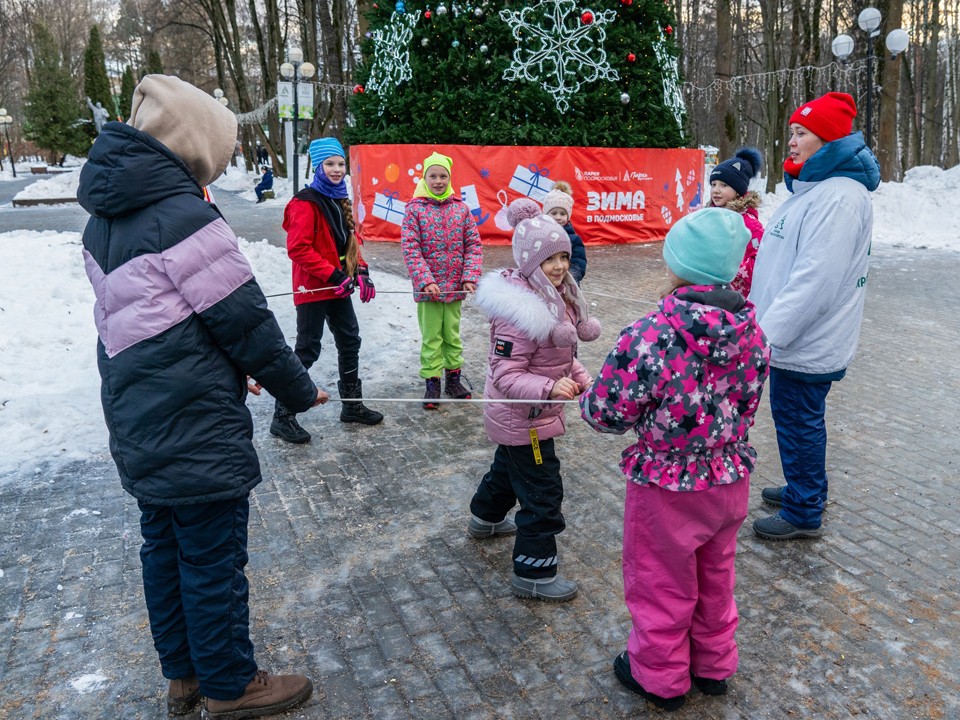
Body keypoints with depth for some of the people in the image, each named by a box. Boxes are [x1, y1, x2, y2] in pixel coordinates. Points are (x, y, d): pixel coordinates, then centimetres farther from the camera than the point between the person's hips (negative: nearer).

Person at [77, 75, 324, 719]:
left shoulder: (105, 217, 8)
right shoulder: (183, 215, -20)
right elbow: (245, 319, -17)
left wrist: (244, 369, 10)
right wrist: (300, 390, -3)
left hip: (138, 424, 9)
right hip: (197, 429, -9)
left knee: (164, 549, 20)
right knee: (214, 559, 6)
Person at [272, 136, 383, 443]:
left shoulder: (340, 199, 11)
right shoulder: (306, 202, -14)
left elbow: (351, 240, 17)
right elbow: (298, 248, -21)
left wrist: (361, 271, 3)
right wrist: (334, 275, -22)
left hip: (339, 288, 9)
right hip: (314, 288, -8)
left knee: (350, 342, 15)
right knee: (308, 349, -5)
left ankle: (352, 405, 30)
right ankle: (283, 416, 5)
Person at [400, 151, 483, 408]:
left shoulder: (461, 208, 3)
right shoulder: (415, 208, -5)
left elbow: (473, 245, 2)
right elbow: (410, 249, -10)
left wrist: (471, 277, -9)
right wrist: (426, 281, -18)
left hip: (455, 287, 3)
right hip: (428, 288, -2)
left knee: (453, 334, 14)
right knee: (431, 336, 4)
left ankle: (453, 377, 27)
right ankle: (432, 382, 14)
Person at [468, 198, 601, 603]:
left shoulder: (555, 297, 1)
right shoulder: (520, 311, -30)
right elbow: (506, 376, -31)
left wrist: (578, 376, 0)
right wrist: (549, 388, -44)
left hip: (528, 414, 10)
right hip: (522, 417, -10)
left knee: (509, 465, 31)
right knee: (543, 493, -1)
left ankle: (486, 519, 57)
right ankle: (534, 573, 14)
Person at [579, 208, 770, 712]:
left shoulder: (650, 336, -29)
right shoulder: (751, 331, -9)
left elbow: (607, 414, -20)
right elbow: (747, 407, 3)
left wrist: (587, 396, 2)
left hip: (667, 488, -5)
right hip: (730, 480, 6)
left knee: (661, 585, 18)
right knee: (714, 578, 26)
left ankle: (659, 677, 39)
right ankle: (713, 665, 47)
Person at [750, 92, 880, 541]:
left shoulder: (839, 196, -20)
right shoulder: (812, 188, 13)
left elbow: (815, 278, -27)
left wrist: (768, 332, -25)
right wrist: (765, 321, 21)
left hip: (807, 343, -10)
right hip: (794, 336, 10)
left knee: (798, 421, 2)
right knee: (798, 418, 21)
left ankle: (803, 513, 17)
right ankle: (806, 489, 38)